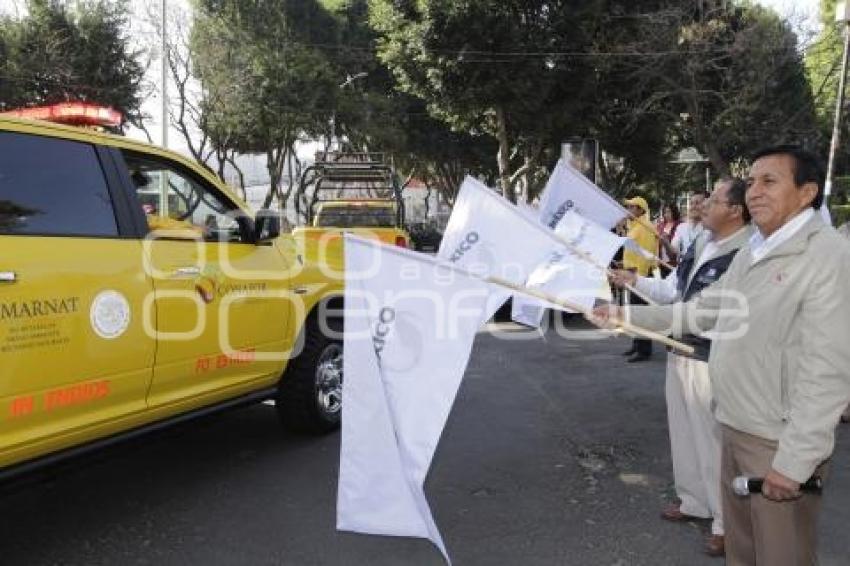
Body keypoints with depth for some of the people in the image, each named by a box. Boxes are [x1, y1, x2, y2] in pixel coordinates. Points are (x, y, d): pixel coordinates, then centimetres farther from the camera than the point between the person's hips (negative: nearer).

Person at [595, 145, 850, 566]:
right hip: (736, 429, 8)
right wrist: (628, 315, 14)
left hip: (780, 443, -8)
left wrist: (795, 460, -22)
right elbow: (704, 309, 19)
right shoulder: (751, 252, 11)